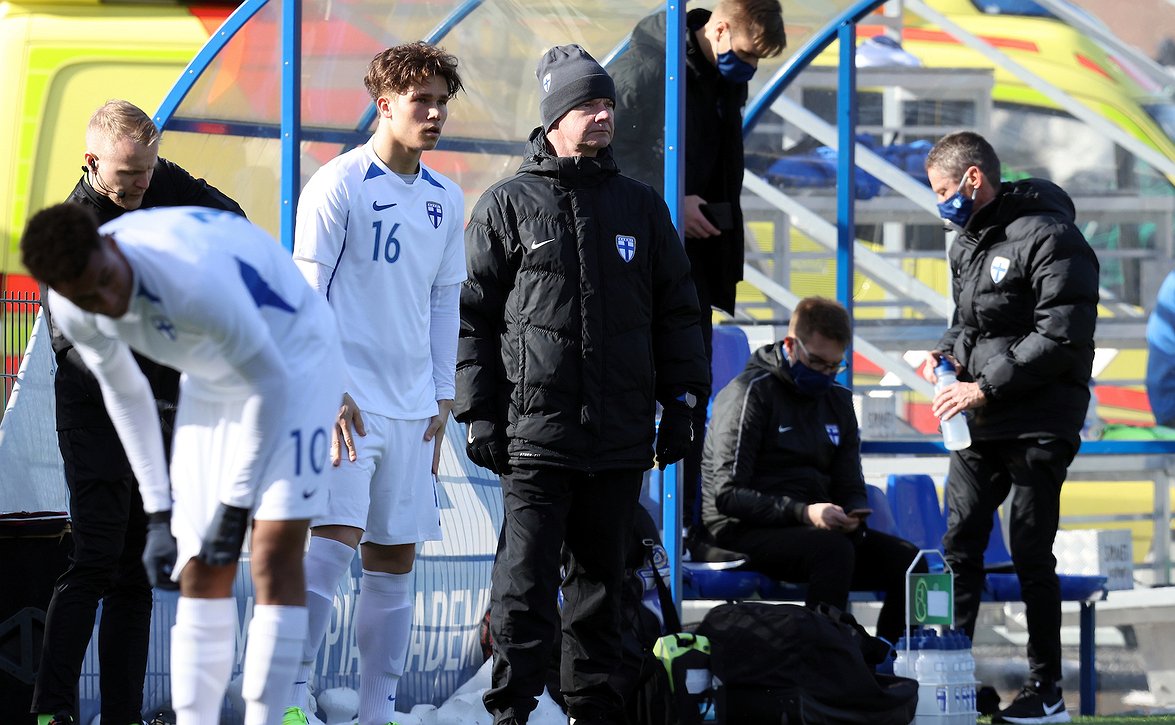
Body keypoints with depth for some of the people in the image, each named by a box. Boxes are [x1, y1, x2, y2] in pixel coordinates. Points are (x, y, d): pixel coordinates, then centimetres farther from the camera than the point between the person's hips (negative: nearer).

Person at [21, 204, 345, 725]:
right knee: (200, 572, 0)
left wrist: (235, 505, -22)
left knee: (275, 555, -17)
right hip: (211, 381, 6)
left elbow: (270, 383, -27)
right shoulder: (70, 311, -18)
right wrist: (158, 514, 1)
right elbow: (124, 395, 2)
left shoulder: (194, 278, -39)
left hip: (291, 360, -6)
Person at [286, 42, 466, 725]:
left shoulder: (447, 200, 12)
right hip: (347, 402, -6)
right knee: (332, 541, -15)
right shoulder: (339, 185, -5)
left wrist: (442, 401, 13)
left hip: (412, 407, 6)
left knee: (396, 559, 6)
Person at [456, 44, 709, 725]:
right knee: (526, 580, -8)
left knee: (603, 577, 9)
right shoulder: (509, 205, 3)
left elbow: (677, 311, 16)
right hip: (536, 431, -3)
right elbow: (474, 315, 3)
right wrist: (479, 413, -3)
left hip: (620, 435, 4)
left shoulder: (641, 206, 13)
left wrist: (682, 400, 9)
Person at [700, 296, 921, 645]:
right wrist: (803, 513, -26)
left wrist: (853, 515, -9)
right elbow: (728, 494, -14)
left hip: (812, 523, 7)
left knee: (907, 560, -14)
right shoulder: (752, 393, -6)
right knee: (833, 550, -35)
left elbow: (850, 486, 18)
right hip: (746, 531, -7)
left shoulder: (836, 400, 17)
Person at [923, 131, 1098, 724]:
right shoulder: (967, 242, 13)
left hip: (1037, 428, -8)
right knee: (958, 545, 7)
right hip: (980, 427, 8)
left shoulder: (1048, 238, -15)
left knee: (1031, 555, -4)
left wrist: (986, 386, -20)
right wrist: (947, 352, 4)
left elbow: (1060, 338, -20)